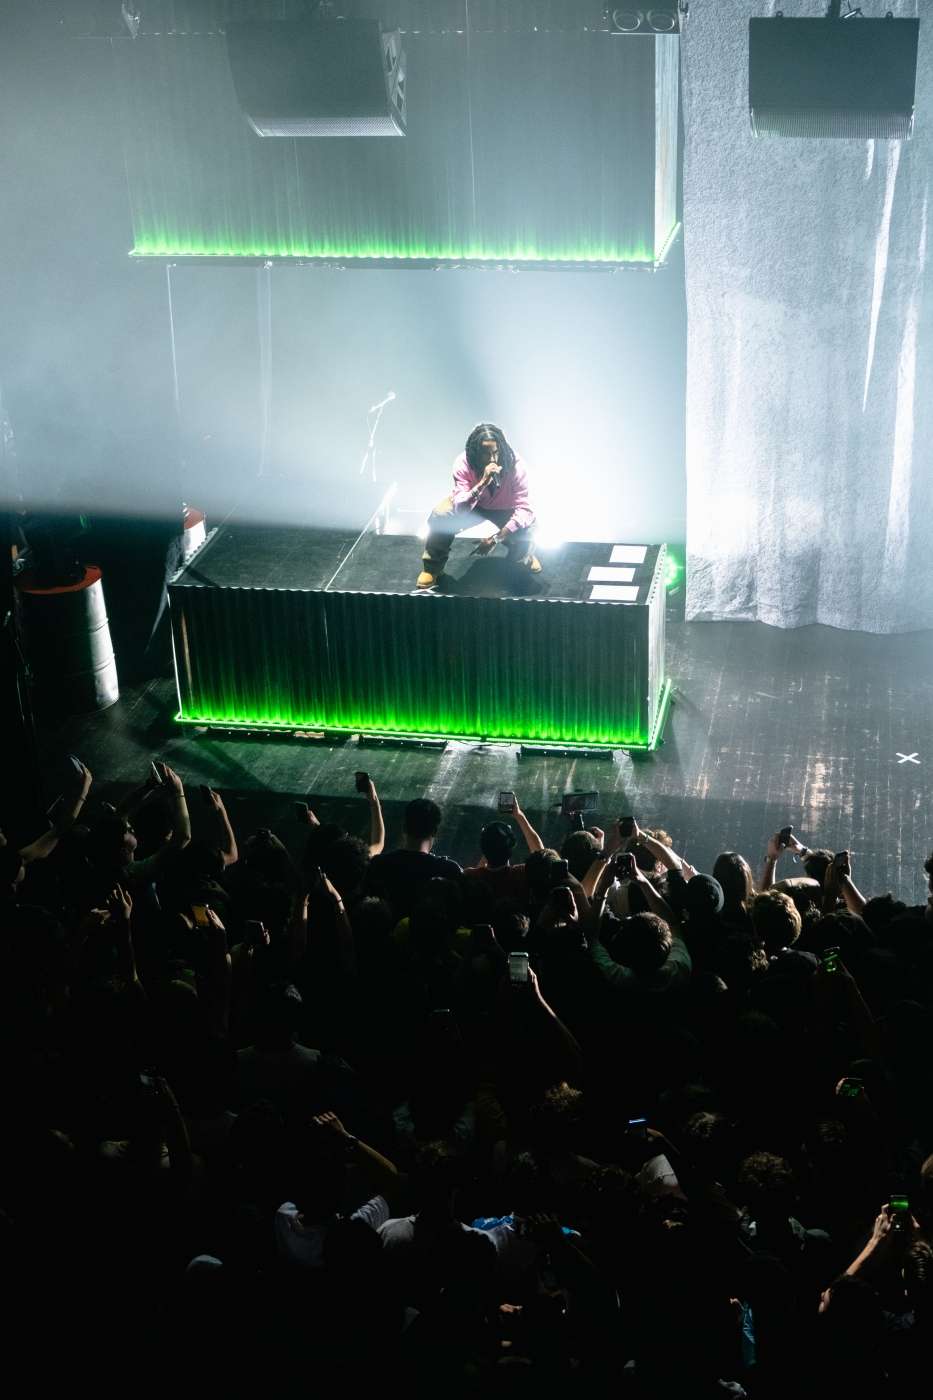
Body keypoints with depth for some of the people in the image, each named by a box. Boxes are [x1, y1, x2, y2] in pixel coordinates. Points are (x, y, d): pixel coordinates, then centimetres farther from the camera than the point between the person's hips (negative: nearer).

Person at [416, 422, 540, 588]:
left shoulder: (515, 466, -33)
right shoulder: (464, 463, -32)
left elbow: (524, 509, -34)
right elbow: (460, 508, -38)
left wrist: (497, 538, -43)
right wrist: (482, 483, -54)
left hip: (504, 509, 0)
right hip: (472, 504, 0)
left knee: (524, 528, -29)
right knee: (440, 515, -28)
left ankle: (522, 558, 10)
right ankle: (433, 568, -4)